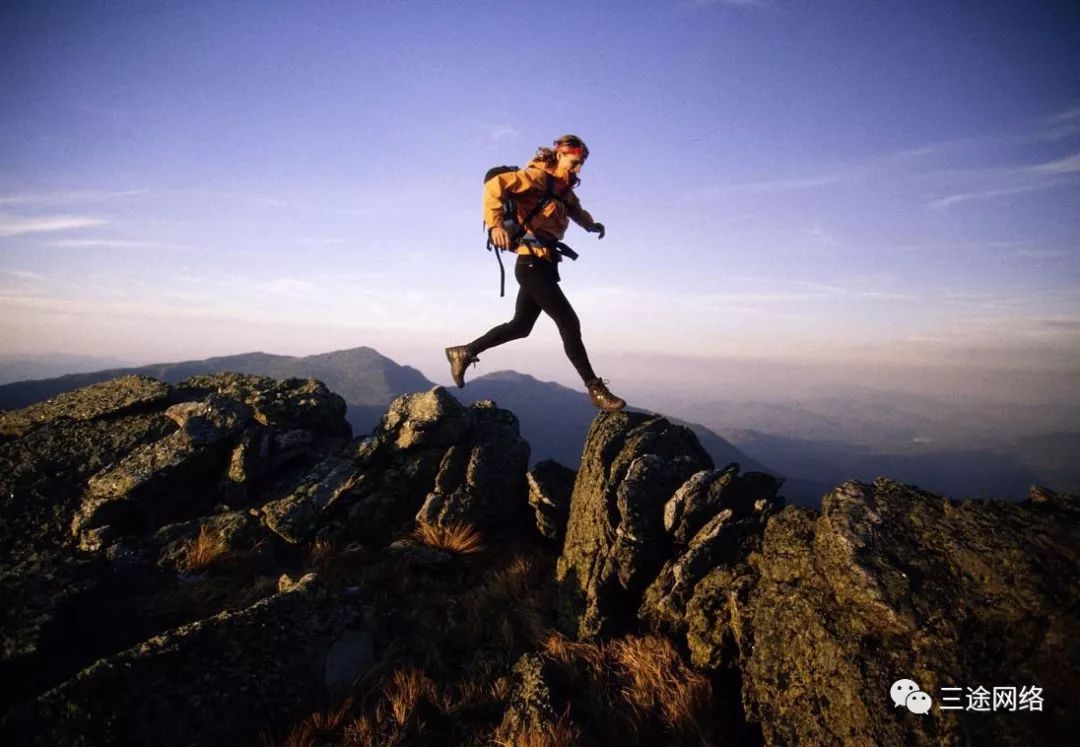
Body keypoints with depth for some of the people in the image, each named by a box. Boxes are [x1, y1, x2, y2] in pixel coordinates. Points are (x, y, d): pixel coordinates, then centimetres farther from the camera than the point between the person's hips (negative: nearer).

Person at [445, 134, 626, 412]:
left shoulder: (564, 189, 17)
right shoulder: (538, 177, -8)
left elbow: (577, 210, 39)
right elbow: (493, 186, -21)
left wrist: (592, 225, 23)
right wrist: (496, 224, -33)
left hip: (543, 264, 10)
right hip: (533, 263, -10)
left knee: (520, 326, 17)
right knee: (569, 324, -10)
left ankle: (463, 353, 28)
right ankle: (596, 389, -4)